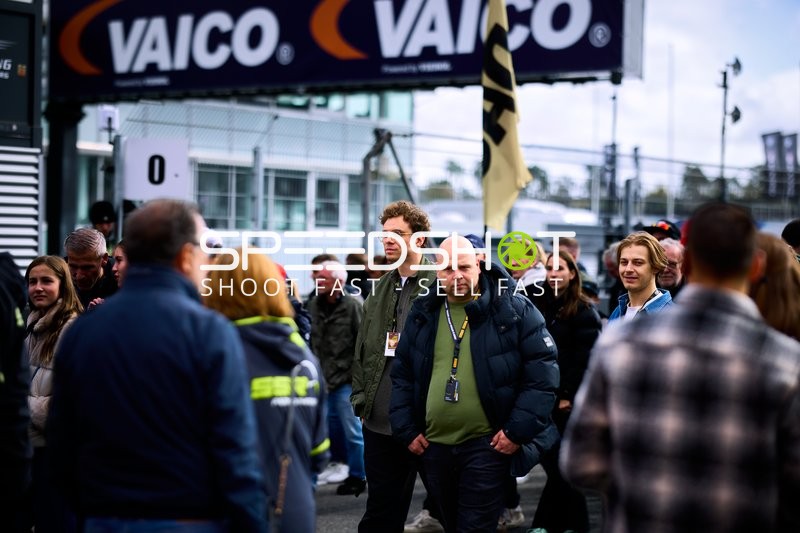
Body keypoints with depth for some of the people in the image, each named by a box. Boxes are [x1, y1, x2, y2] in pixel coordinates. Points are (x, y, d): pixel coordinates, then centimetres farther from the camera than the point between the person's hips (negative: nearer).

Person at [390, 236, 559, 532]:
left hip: (487, 444, -5)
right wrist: (406, 429, 5)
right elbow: (401, 375, 14)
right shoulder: (422, 315, 7)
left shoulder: (513, 311, -6)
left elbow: (542, 373, -7)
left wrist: (519, 430, -13)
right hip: (432, 446, 5)